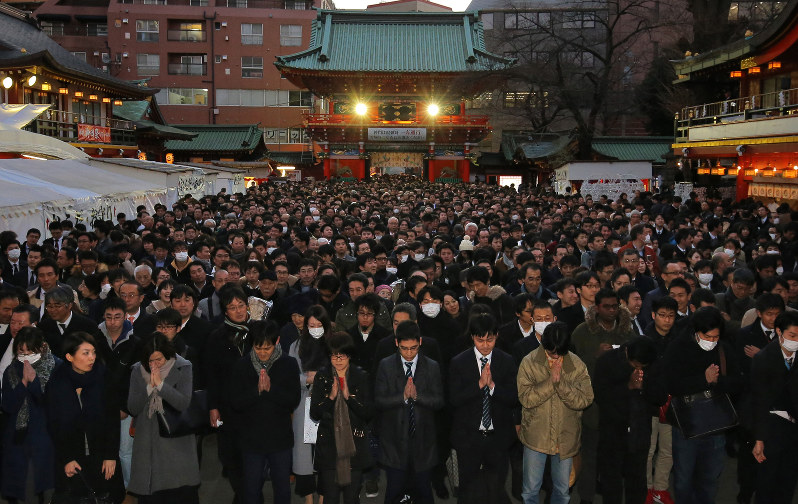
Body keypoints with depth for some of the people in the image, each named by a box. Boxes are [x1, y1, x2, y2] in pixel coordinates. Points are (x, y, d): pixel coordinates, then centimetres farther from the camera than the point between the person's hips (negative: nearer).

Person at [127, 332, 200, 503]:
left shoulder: (183, 369, -3)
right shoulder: (138, 371, 5)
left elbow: (184, 404, -13)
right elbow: (132, 408, -1)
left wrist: (160, 384, -19)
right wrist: (149, 387, -14)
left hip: (176, 439, -2)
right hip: (148, 443, 2)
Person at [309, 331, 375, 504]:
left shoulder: (361, 377, 3)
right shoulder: (322, 377, 2)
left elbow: (369, 413, -1)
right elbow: (314, 414, -1)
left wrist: (349, 397, -15)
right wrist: (331, 397, -17)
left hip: (354, 444, 1)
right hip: (329, 446, 0)